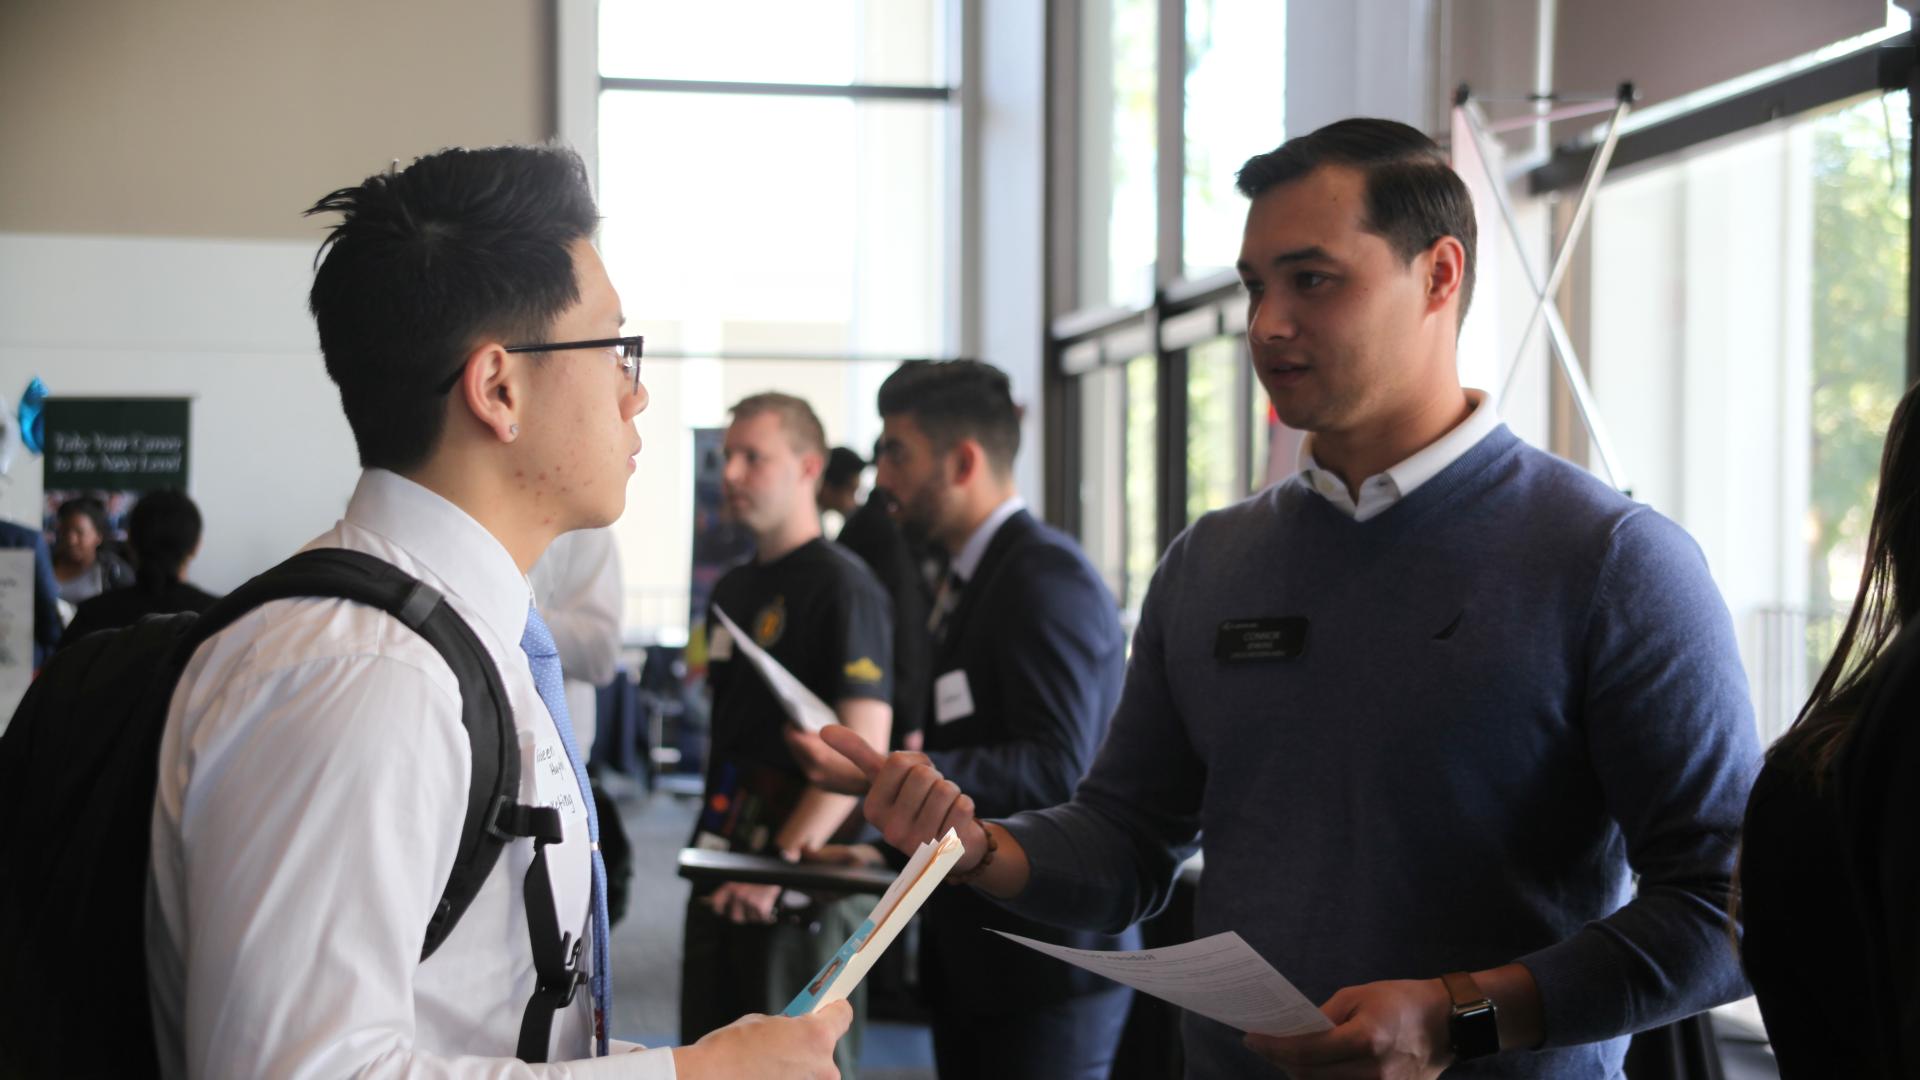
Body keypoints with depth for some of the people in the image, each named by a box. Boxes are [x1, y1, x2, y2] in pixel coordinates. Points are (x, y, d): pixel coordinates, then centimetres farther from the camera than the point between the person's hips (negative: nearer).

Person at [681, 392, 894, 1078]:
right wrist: (715, 848, 12)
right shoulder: (732, 589, 14)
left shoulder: (841, 586, -12)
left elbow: (862, 749, -19)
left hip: (804, 887, -8)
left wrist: (782, 865, -22)